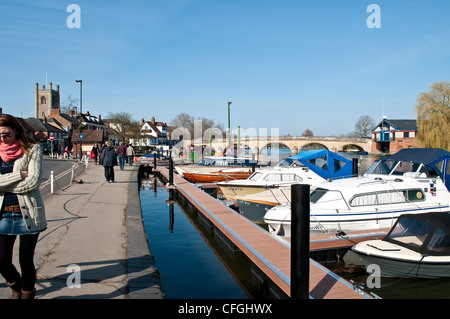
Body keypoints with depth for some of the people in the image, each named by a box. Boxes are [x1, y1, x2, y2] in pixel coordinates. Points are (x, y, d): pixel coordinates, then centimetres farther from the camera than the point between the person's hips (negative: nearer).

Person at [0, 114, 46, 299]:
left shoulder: (32, 149, -3)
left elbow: (34, 181, -13)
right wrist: (19, 175, -14)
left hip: (27, 213, -3)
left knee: (26, 260, 5)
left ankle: (27, 294, 28)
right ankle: (15, 287, 34)